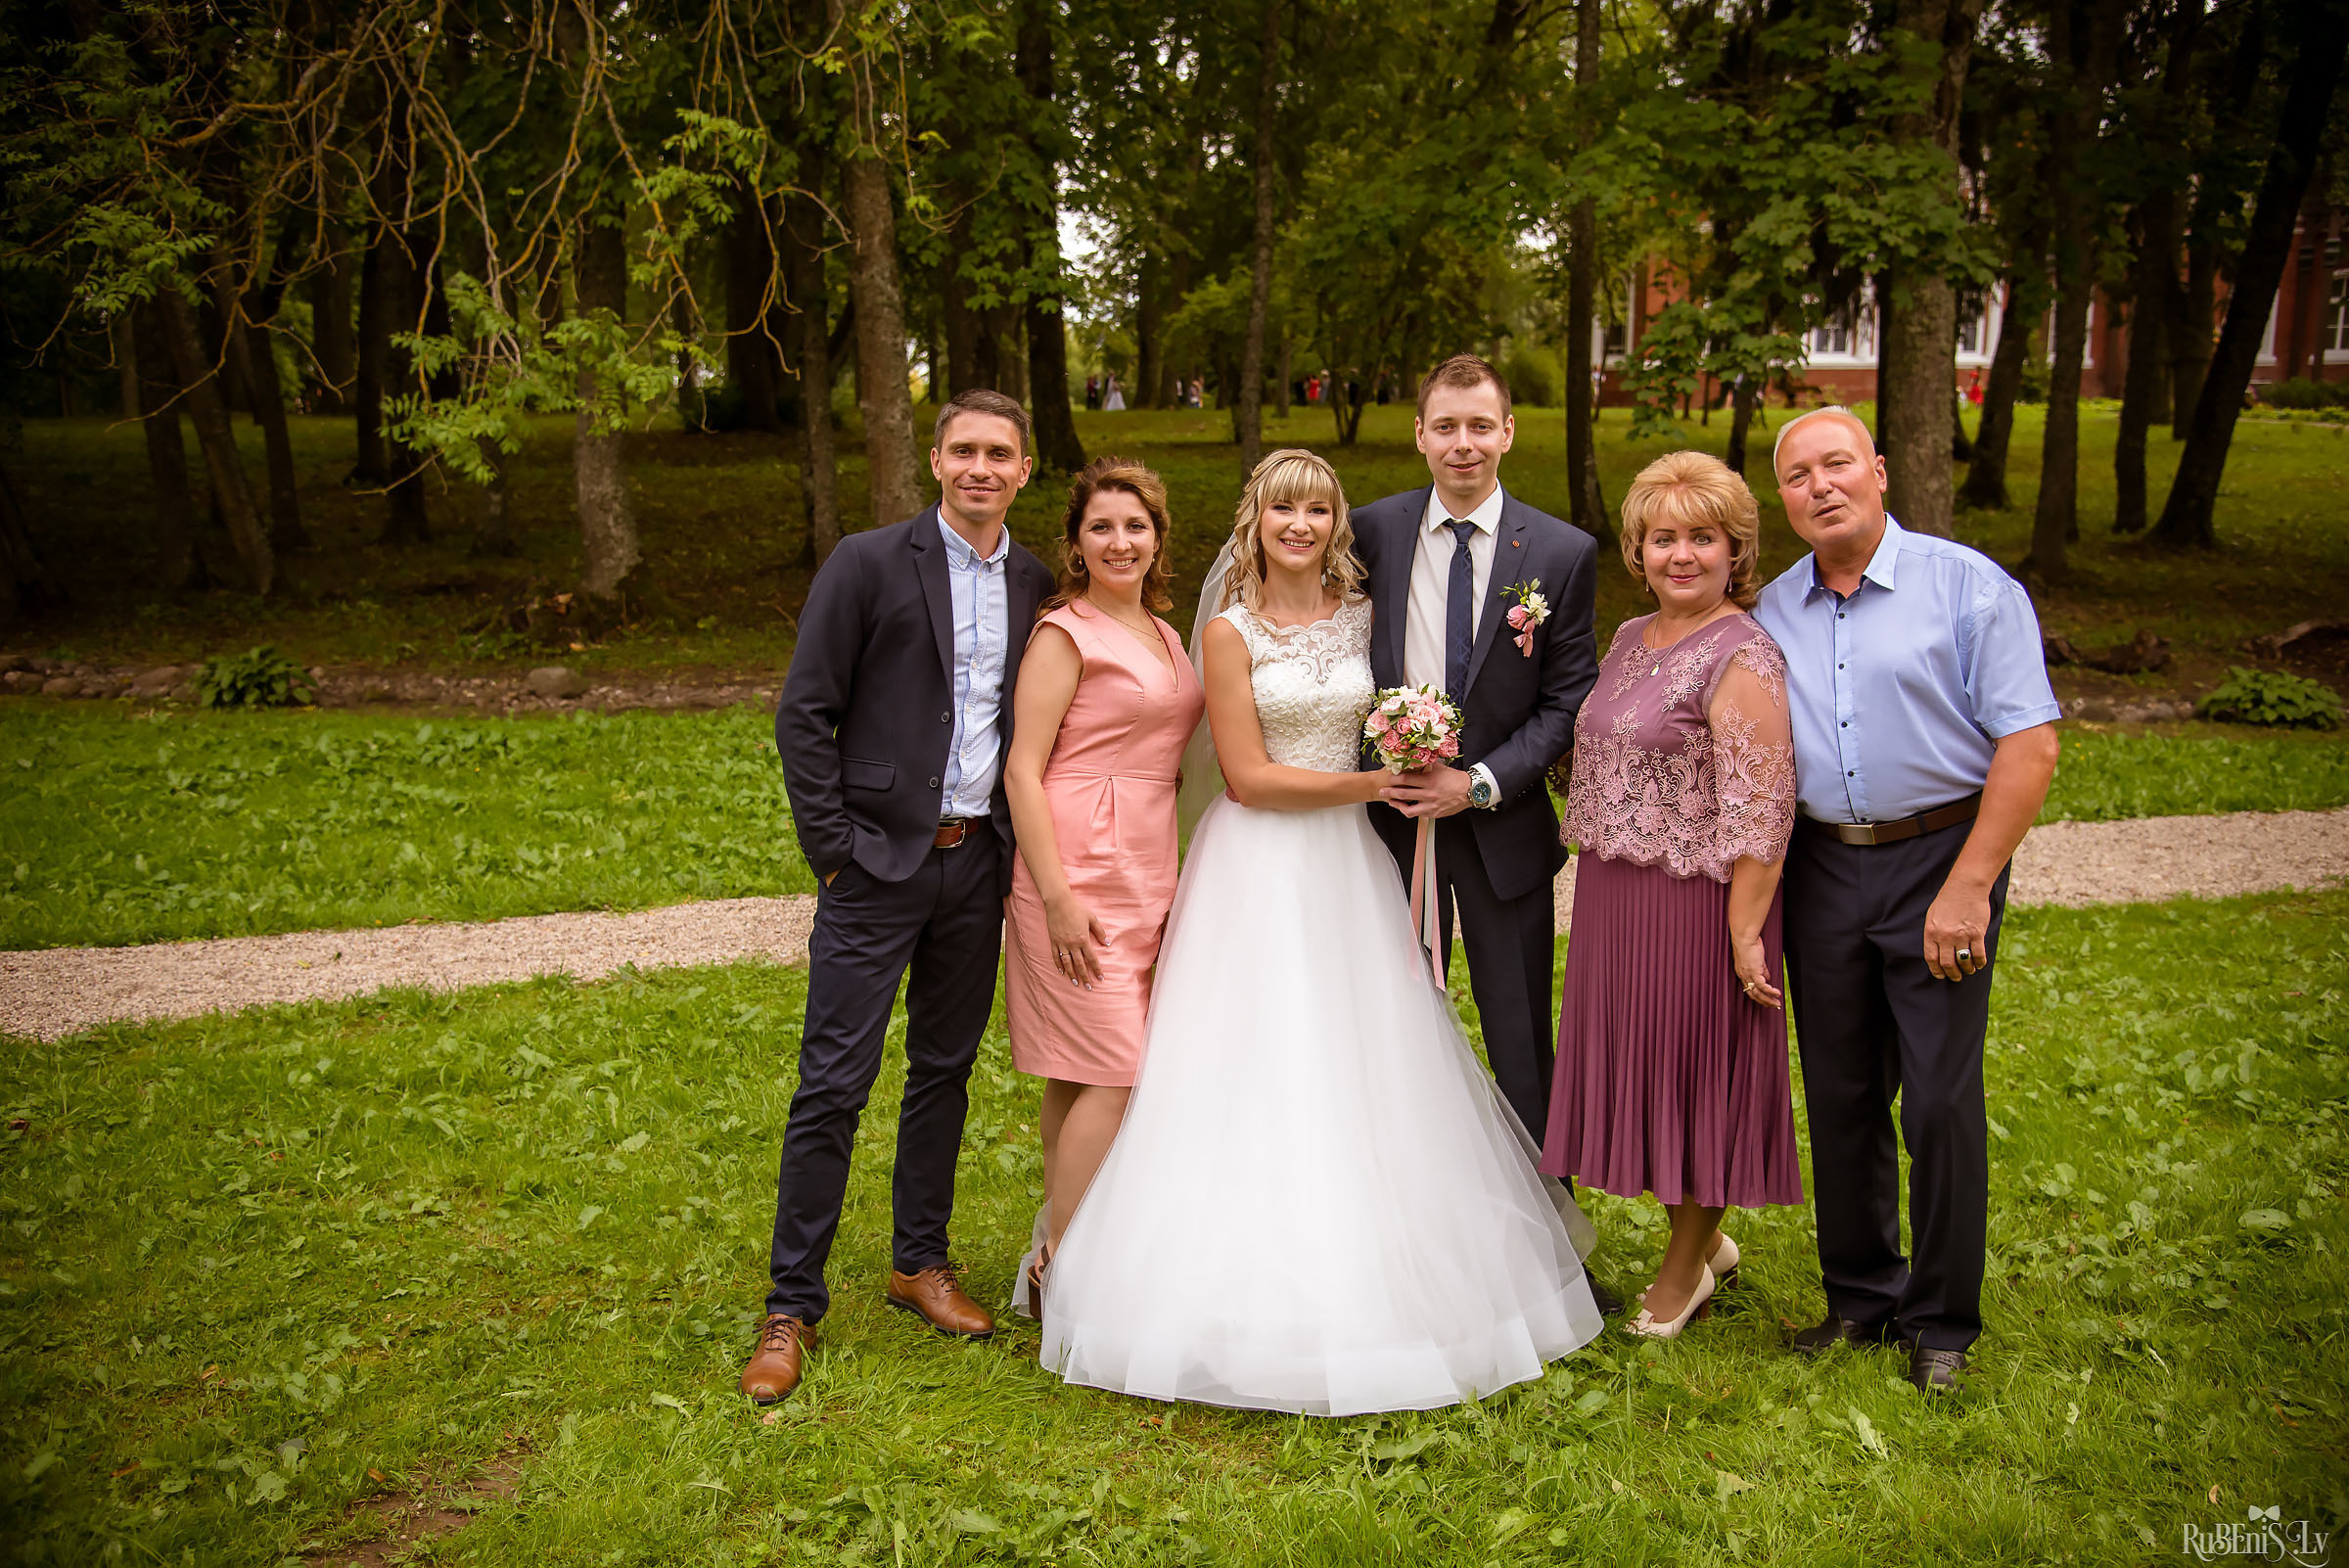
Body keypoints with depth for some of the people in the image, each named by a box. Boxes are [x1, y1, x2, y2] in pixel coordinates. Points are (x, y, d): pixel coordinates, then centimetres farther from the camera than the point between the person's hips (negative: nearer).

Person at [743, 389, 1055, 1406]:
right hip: (878, 864, -4)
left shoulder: (1036, 587, 8)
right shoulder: (868, 563, -5)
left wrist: (1025, 842, 6)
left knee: (946, 1072, 15)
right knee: (833, 1085, -2)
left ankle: (921, 1262, 31)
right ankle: (792, 1306, 10)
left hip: (979, 864, 5)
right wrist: (832, 851, -10)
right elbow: (804, 714, -6)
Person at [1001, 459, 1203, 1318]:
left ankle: (1056, 1245, 19)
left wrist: (1166, 886, 21)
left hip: (1145, 876, 8)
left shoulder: (1163, 635, 16)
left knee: (1079, 1075, 11)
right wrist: (1056, 895, -19)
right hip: (1077, 871, -7)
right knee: (1115, 1073, -9)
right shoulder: (1066, 632, -8)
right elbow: (1023, 769, -13)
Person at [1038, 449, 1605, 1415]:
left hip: (1351, 865, 4)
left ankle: (1369, 1284, 22)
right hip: (1259, 867, -4)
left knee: (1365, 1067, 7)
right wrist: (1377, 784, -11)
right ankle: (1257, 1290, 10)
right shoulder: (1230, 628, -6)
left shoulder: (1364, 613, 6)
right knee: (1257, 1072, -1)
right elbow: (1249, 776, -10)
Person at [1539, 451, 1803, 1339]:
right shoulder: (1630, 639, 11)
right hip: (1613, 895, 8)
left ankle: (1686, 1265, 26)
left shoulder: (1743, 658, -15)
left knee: (1695, 1061, 6)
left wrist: (1746, 933, -21)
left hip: (1695, 901, -8)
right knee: (1638, 1059, 16)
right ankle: (1703, 1238, 36)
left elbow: (1760, 813, -19)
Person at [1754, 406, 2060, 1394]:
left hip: (1940, 861, -4)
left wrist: (1967, 888, -16)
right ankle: (1860, 1296, 27)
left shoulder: (1968, 586, -6)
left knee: (1942, 1102, 0)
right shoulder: (1771, 613, 8)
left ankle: (1941, 1320, 18)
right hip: (1820, 869, 4)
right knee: (1839, 1097, 11)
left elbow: (2029, 745, -11)